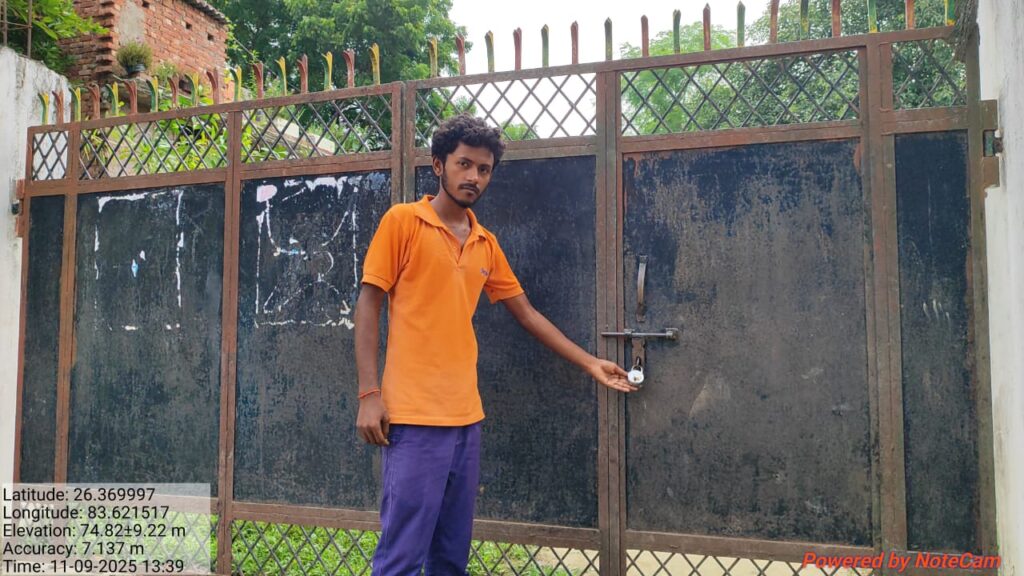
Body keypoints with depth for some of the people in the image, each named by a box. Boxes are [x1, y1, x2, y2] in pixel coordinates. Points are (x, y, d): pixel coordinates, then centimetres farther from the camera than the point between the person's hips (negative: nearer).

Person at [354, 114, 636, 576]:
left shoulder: (486, 244, 14)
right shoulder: (402, 221, -2)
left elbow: (526, 313, 20)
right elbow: (368, 305, -4)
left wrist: (590, 363, 21)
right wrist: (369, 394, -12)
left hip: (466, 416, 6)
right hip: (414, 415, -6)